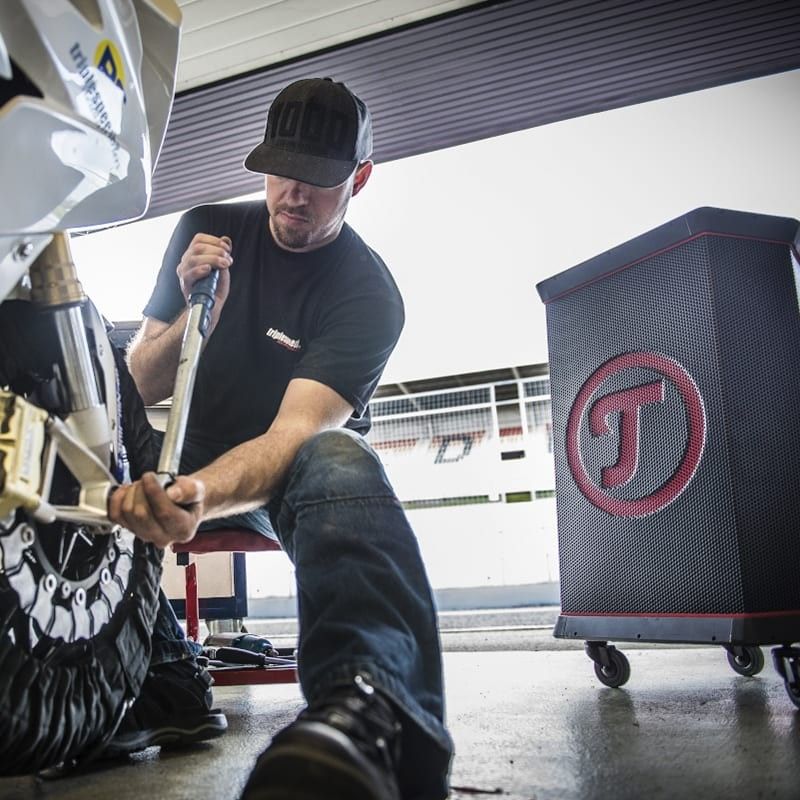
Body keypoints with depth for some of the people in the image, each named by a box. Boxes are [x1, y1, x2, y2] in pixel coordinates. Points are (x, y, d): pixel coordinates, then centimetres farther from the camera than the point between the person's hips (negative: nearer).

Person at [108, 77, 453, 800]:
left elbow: (294, 432, -28)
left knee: (340, 459, -37)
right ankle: (160, 666, -18)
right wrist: (194, 310, -23)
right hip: (192, 461, 5)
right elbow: (140, 389, -2)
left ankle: (366, 700, -65)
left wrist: (199, 497, -49)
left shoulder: (367, 293, -14)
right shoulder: (208, 232, 0)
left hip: (286, 471, -5)